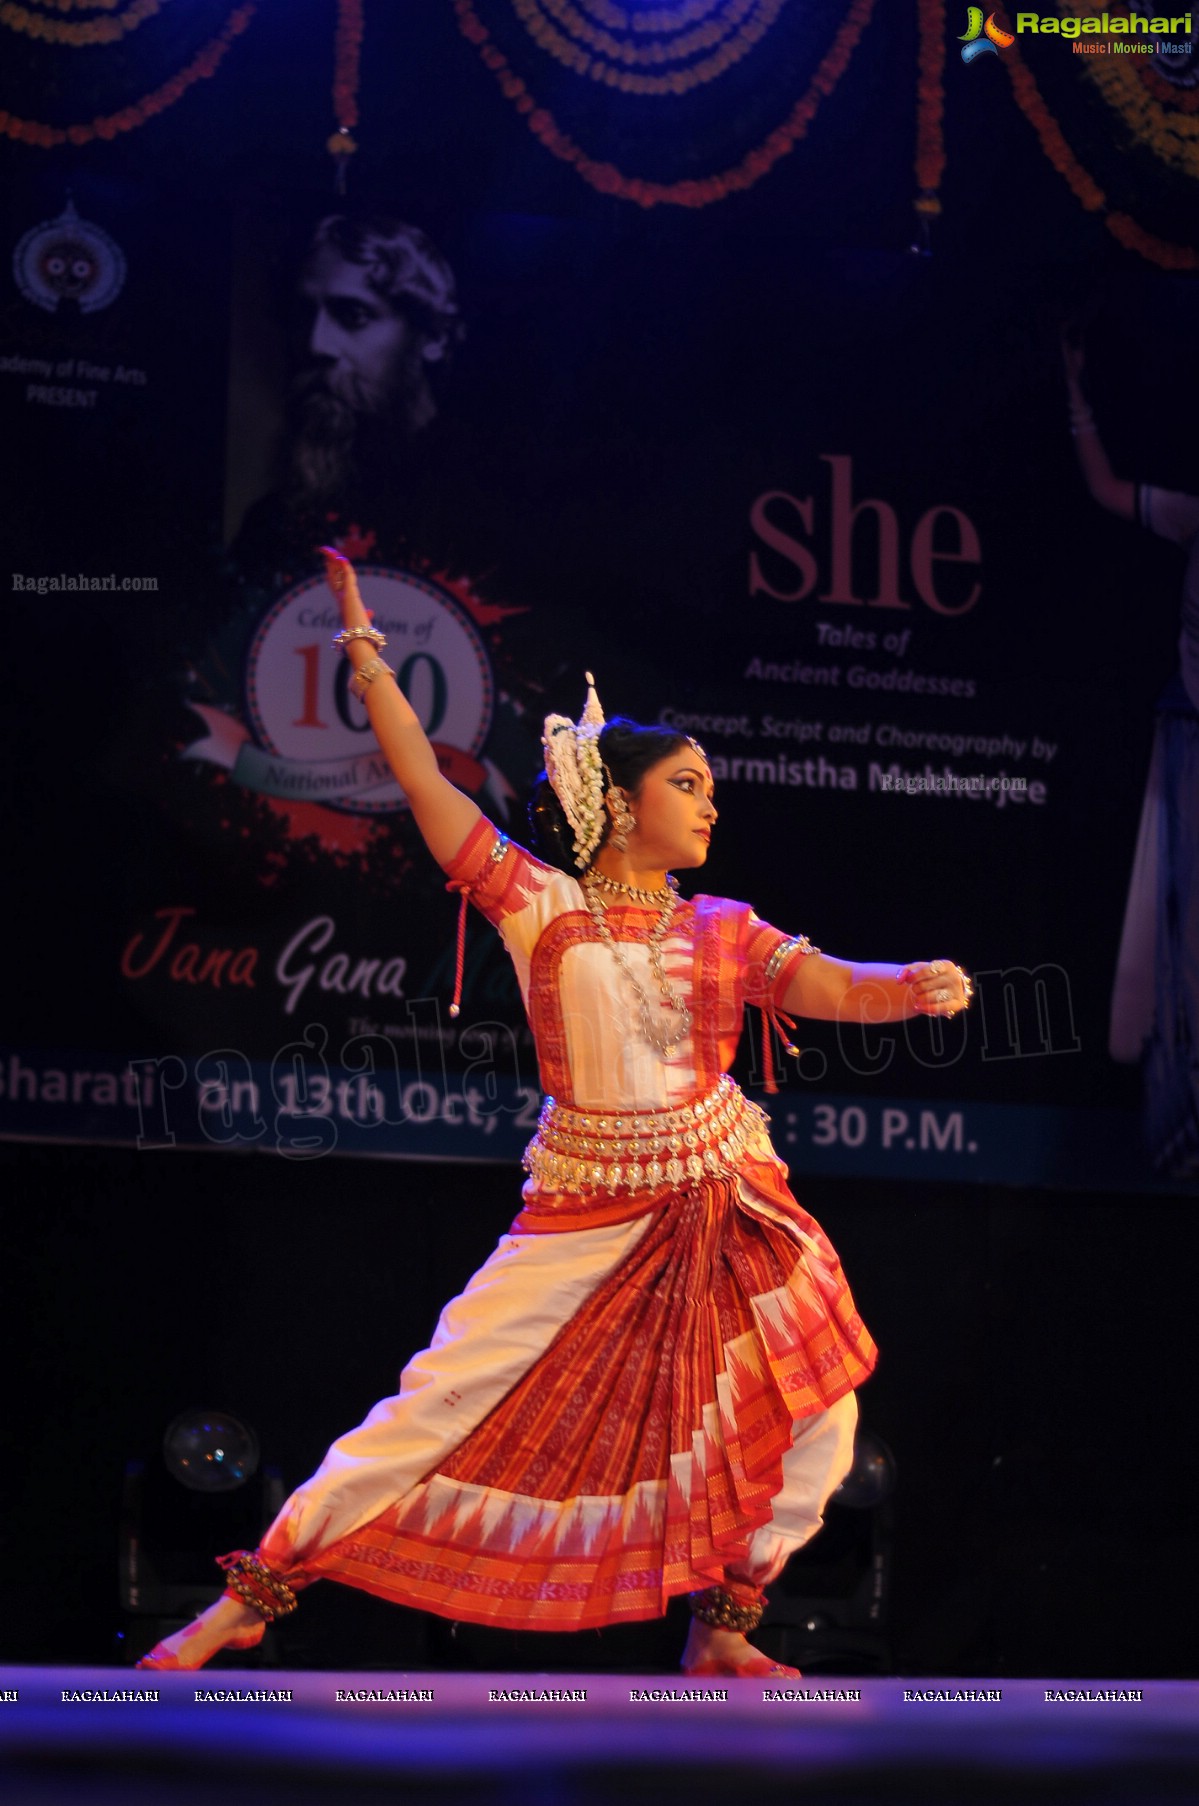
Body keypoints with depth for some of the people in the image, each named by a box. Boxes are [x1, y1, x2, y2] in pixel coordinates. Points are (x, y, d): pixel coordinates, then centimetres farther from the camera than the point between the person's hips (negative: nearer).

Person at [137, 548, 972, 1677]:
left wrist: (916, 987, -25)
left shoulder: (724, 931, 6)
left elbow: (836, 988, -4)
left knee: (811, 1419, 2)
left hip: (725, 1210, 4)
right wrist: (364, 644, -9)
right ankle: (252, 1595, 5)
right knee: (447, 1403, -5)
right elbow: (422, 780, -6)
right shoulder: (541, 904, -2)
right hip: (588, 1216, -4)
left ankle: (719, 1634, 20)